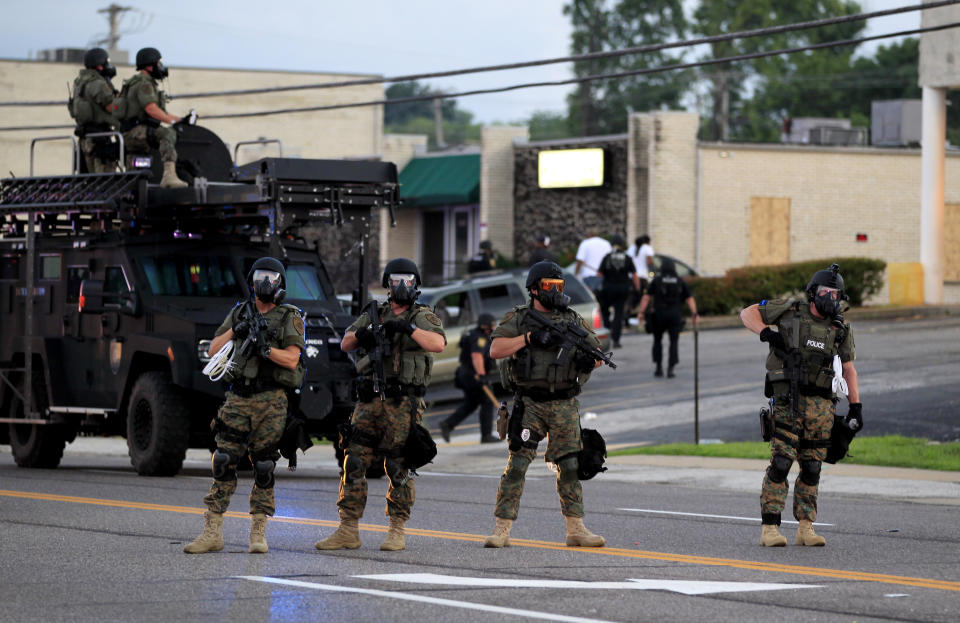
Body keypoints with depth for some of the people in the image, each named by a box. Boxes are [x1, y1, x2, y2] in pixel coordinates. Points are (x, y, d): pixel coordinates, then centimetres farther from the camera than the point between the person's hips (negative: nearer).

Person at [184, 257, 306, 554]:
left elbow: (291, 359, -8)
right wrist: (235, 332, -8)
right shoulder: (238, 314, 15)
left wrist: (266, 348, -23)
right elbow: (213, 351, 8)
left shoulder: (290, 318, 4)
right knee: (224, 461, -4)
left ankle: (258, 533, 4)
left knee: (264, 465, -2)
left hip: (270, 401, -3)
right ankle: (212, 532, -2)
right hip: (238, 399, 3)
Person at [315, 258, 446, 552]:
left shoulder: (423, 317, 3)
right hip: (370, 400, 4)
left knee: (398, 468, -3)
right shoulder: (374, 315, 16)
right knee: (354, 462, -1)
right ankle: (348, 531, 3)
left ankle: (397, 531, 7)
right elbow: (345, 345, 11)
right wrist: (359, 335, -10)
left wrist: (409, 328, -26)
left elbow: (437, 343, -16)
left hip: (403, 403, -4)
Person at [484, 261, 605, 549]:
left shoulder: (573, 320, 11)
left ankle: (576, 530, 9)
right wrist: (529, 337, -18)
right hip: (529, 403, -3)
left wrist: (589, 359, -9)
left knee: (570, 466, 4)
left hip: (564, 405, 3)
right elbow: (495, 350, -10)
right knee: (517, 463, -8)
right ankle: (502, 529, -5)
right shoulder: (517, 318, 2)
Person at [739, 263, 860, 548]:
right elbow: (748, 313, 7)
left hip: (821, 404, 3)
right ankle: (769, 528, -10)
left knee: (811, 468, 5)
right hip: (788, 399, -3)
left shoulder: (841, 329, 9)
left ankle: (806, 528, 12)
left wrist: (856, 405, 9)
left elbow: (849, 369, 17)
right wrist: (765, 333, -12)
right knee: (781, 462, -12)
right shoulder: (791, 310, 0)